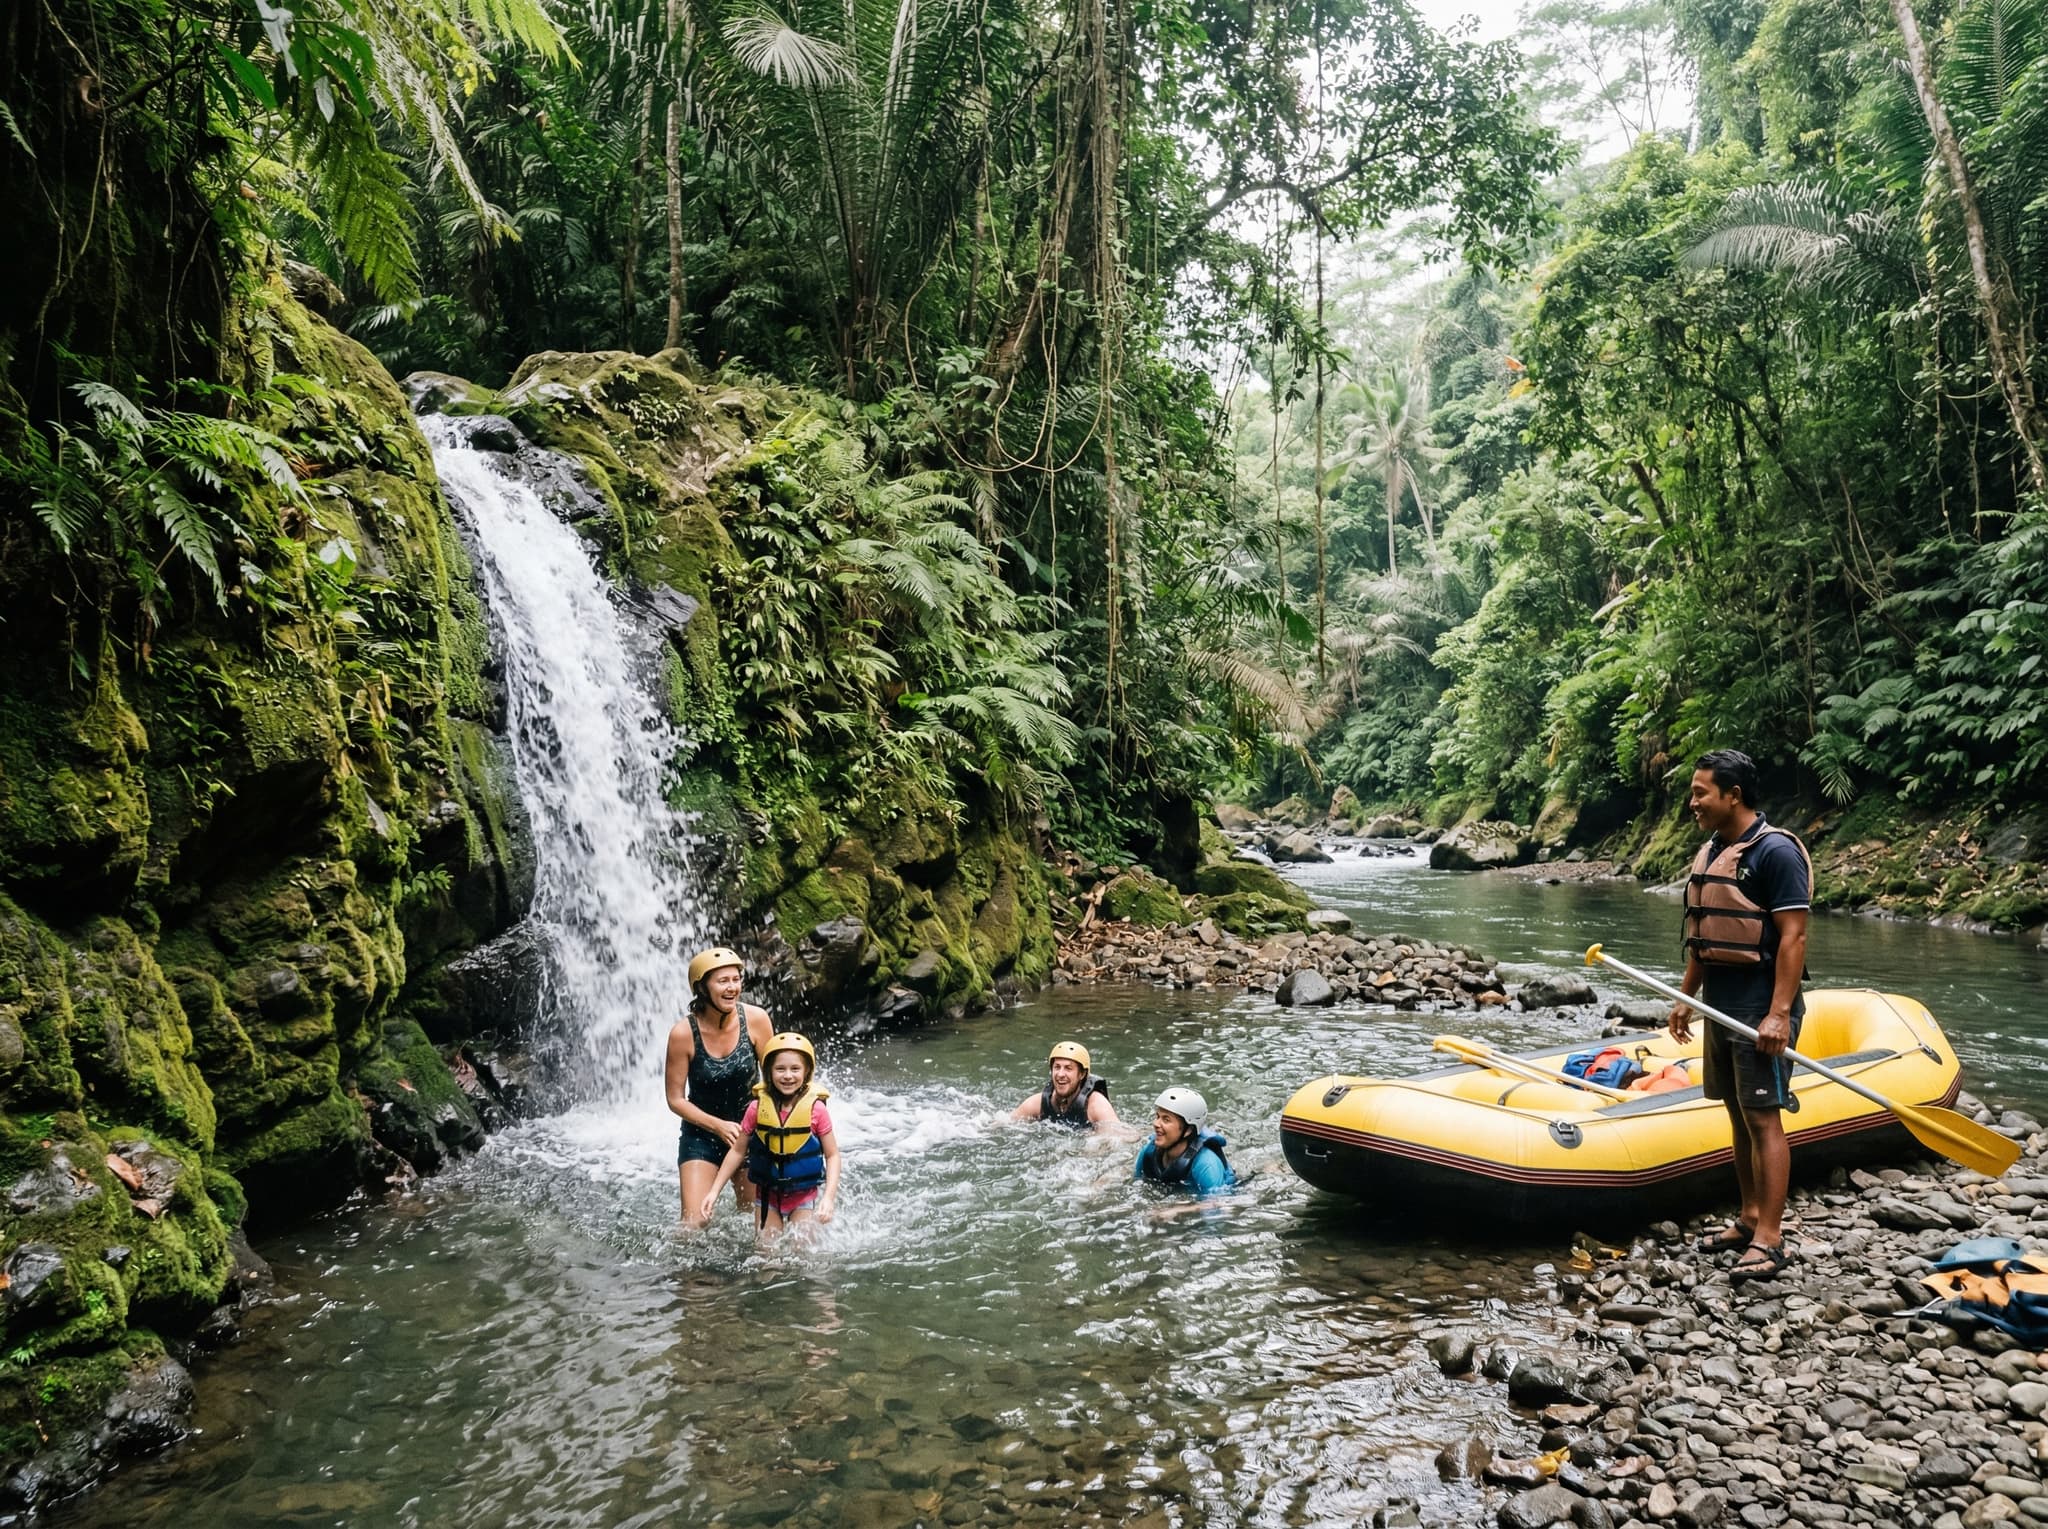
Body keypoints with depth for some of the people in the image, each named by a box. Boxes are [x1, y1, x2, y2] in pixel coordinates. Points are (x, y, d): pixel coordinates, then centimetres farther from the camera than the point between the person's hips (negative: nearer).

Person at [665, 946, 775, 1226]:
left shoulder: (755, 1019, -15)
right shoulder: (683, 1033, -20)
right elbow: (676, 1099, -10)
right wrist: (719, 1126, -19)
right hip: (701, 1132, -2)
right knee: (695, 1222, -10)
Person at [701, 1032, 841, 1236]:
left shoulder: (815, 1108, -14)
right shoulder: (758, 1108, -10)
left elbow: (832, 1155, -8)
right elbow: (738, 1151, 2)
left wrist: (829, 1197, -18)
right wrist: (714, 1191, -1)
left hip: (805, 1196, -2)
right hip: (768, 1194, 2)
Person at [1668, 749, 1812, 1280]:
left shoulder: (1776, 851, -13)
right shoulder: (1709, 852, 13)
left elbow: (1793, 936, -18)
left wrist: (1779, 1014, -22)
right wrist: (1687, 997, 17)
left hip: (1760, 1011, -8)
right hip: (1720, 1007, 8)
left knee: (1763, 1119, -5)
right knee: (1738, 1116, 14)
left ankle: (1769, 1239, 0)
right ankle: (1749, 1219, 23)